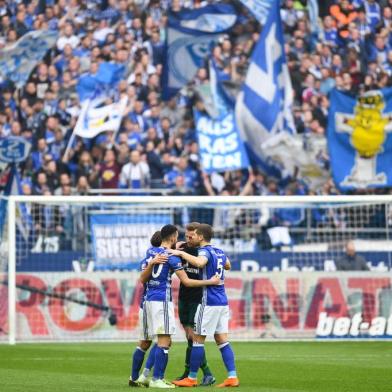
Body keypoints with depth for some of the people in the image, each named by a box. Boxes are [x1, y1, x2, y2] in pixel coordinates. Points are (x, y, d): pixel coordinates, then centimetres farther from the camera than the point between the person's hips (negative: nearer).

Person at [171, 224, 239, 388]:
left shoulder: (205, 251, -11)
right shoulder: (219, 252, 14)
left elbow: (200, 262, -36)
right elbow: (227, 263, 37)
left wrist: (181, 253, -26)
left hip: (209, 303, -8)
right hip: (222, 302, 8)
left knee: (198, 339, 0)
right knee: (222, 340, 7)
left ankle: (192, 378, 4)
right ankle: (232, 377, 0)